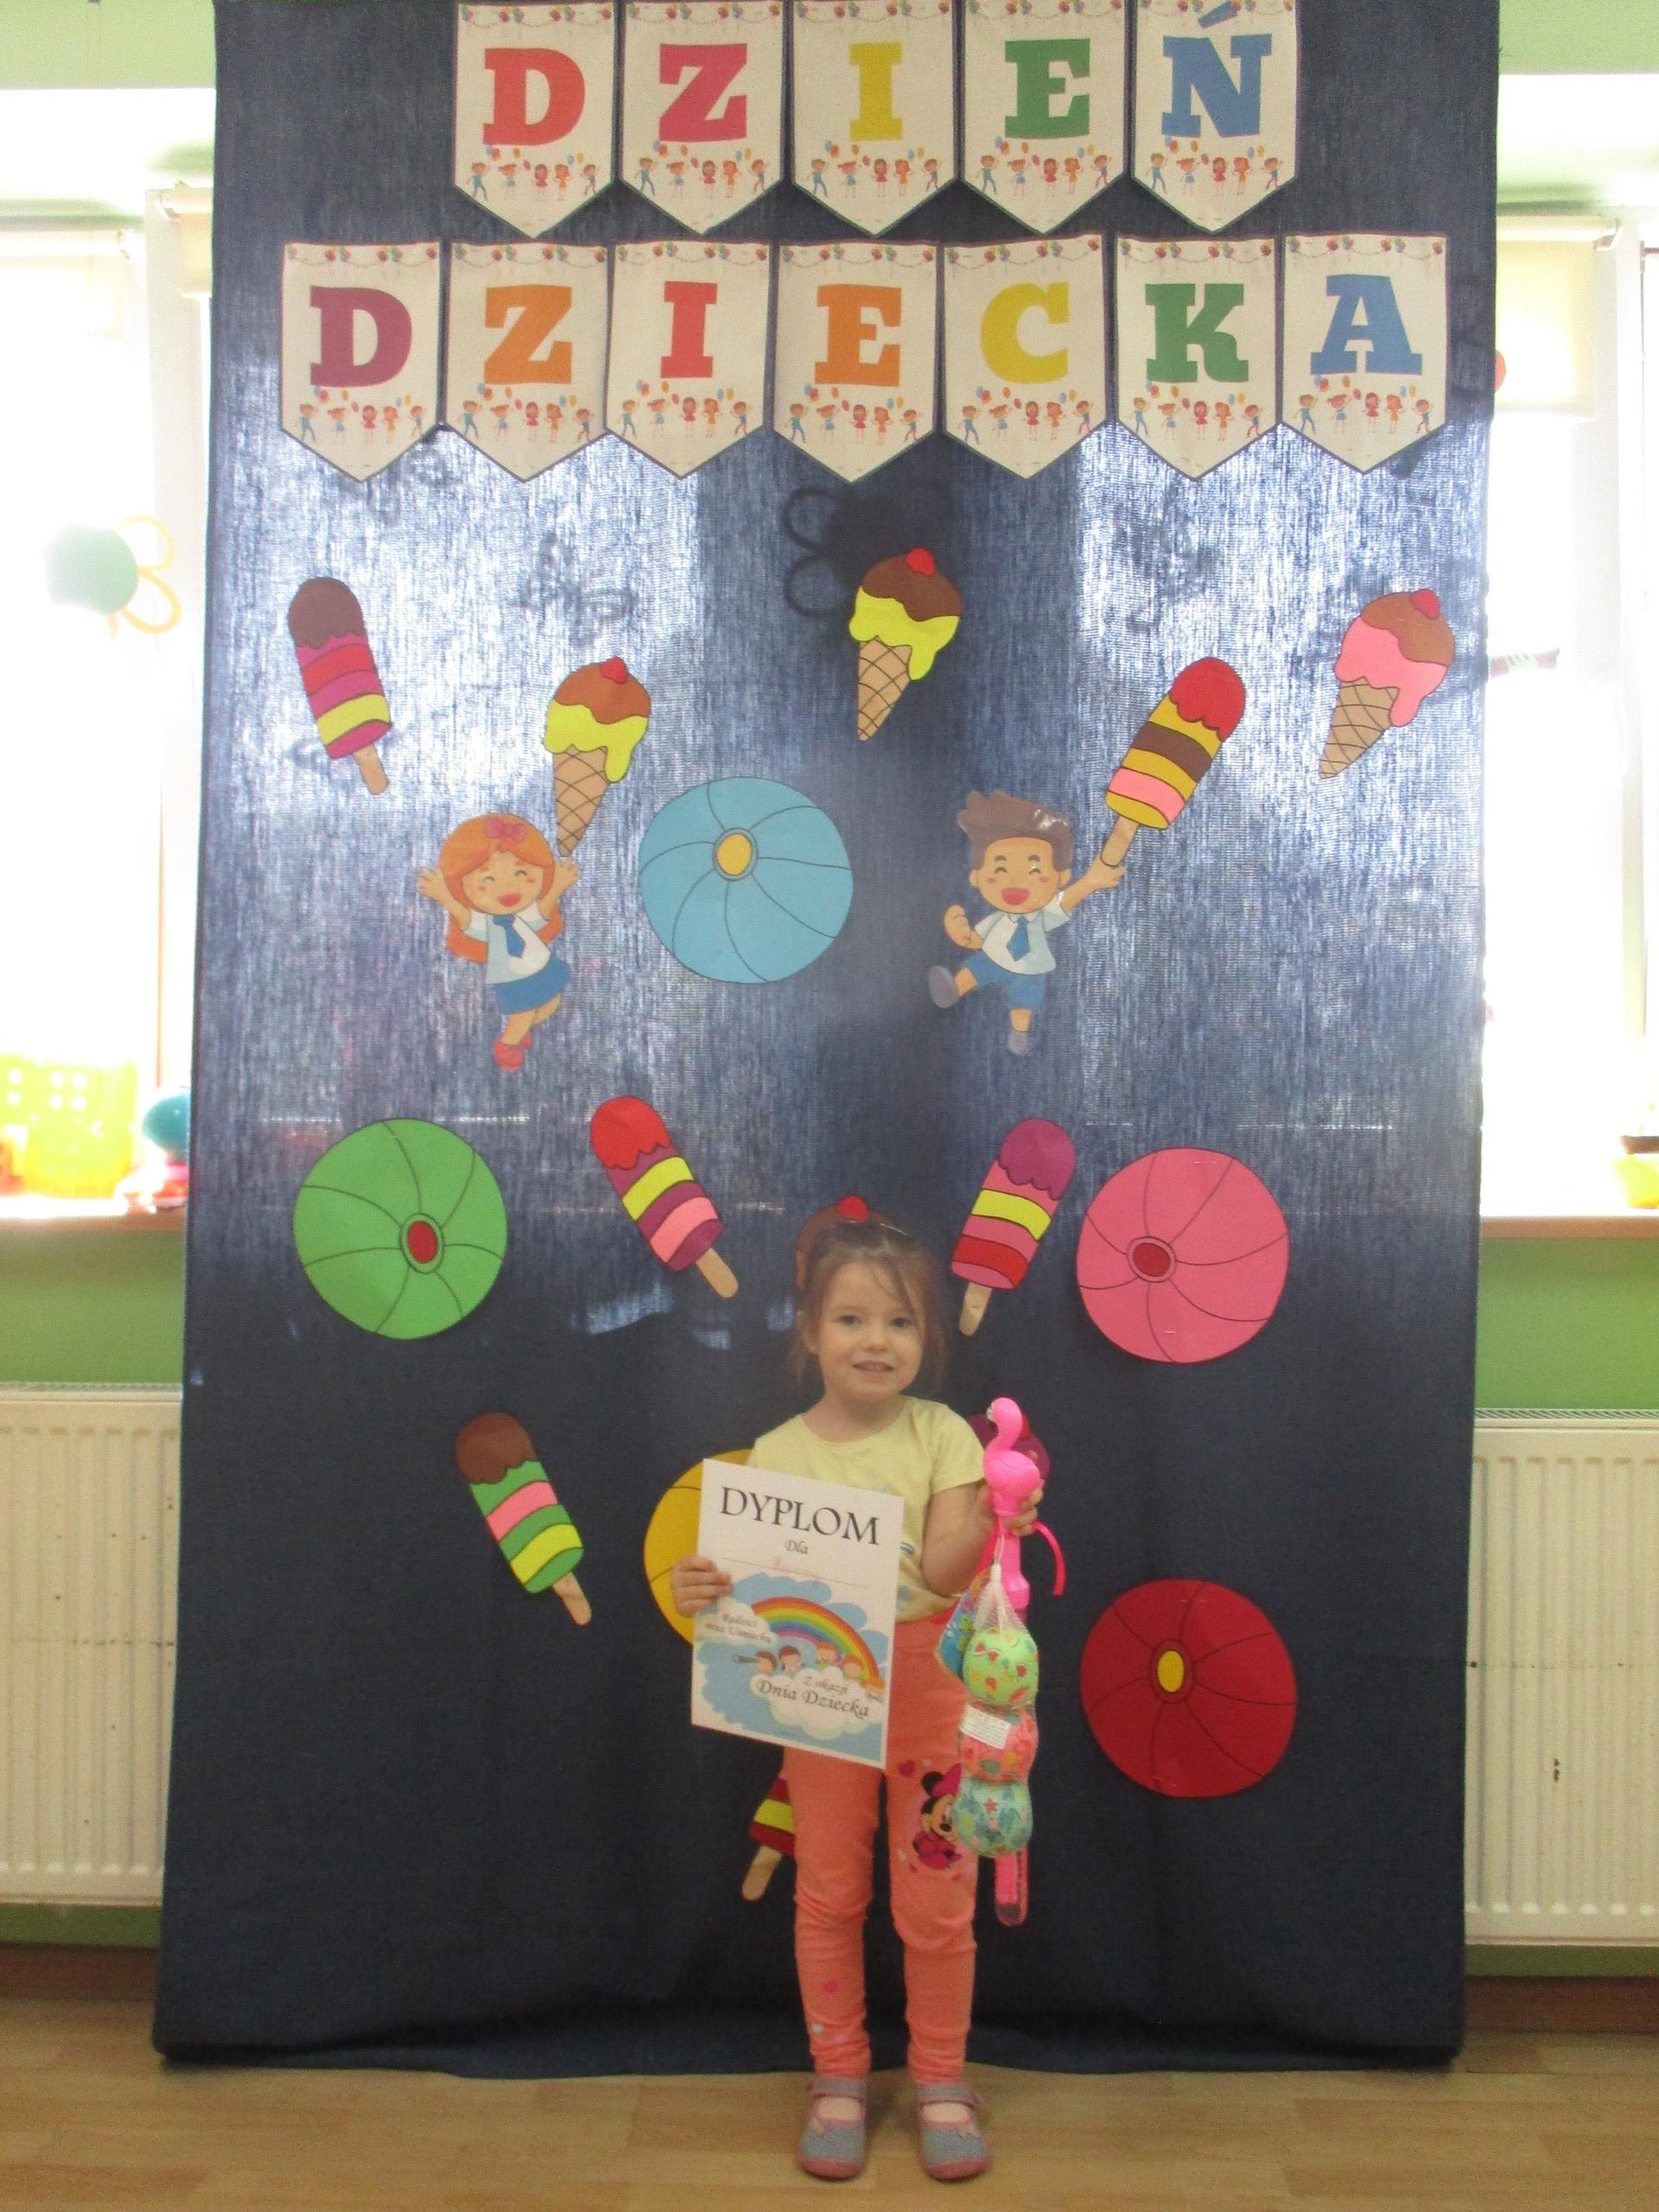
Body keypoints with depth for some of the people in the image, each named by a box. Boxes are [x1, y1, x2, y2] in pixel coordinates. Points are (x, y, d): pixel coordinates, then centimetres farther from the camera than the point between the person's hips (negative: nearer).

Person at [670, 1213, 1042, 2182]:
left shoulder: (941, 1435, -9)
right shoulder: (776, 1455, -6)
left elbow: (941, 1572, -17)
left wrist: (986, 1525, -36)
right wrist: (705, 1589, -26)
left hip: (929, 1696, -1)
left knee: (938, 1905, 9)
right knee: (829, 1898, 14)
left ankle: (941, 2079, 31)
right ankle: (839, 2079, 33)